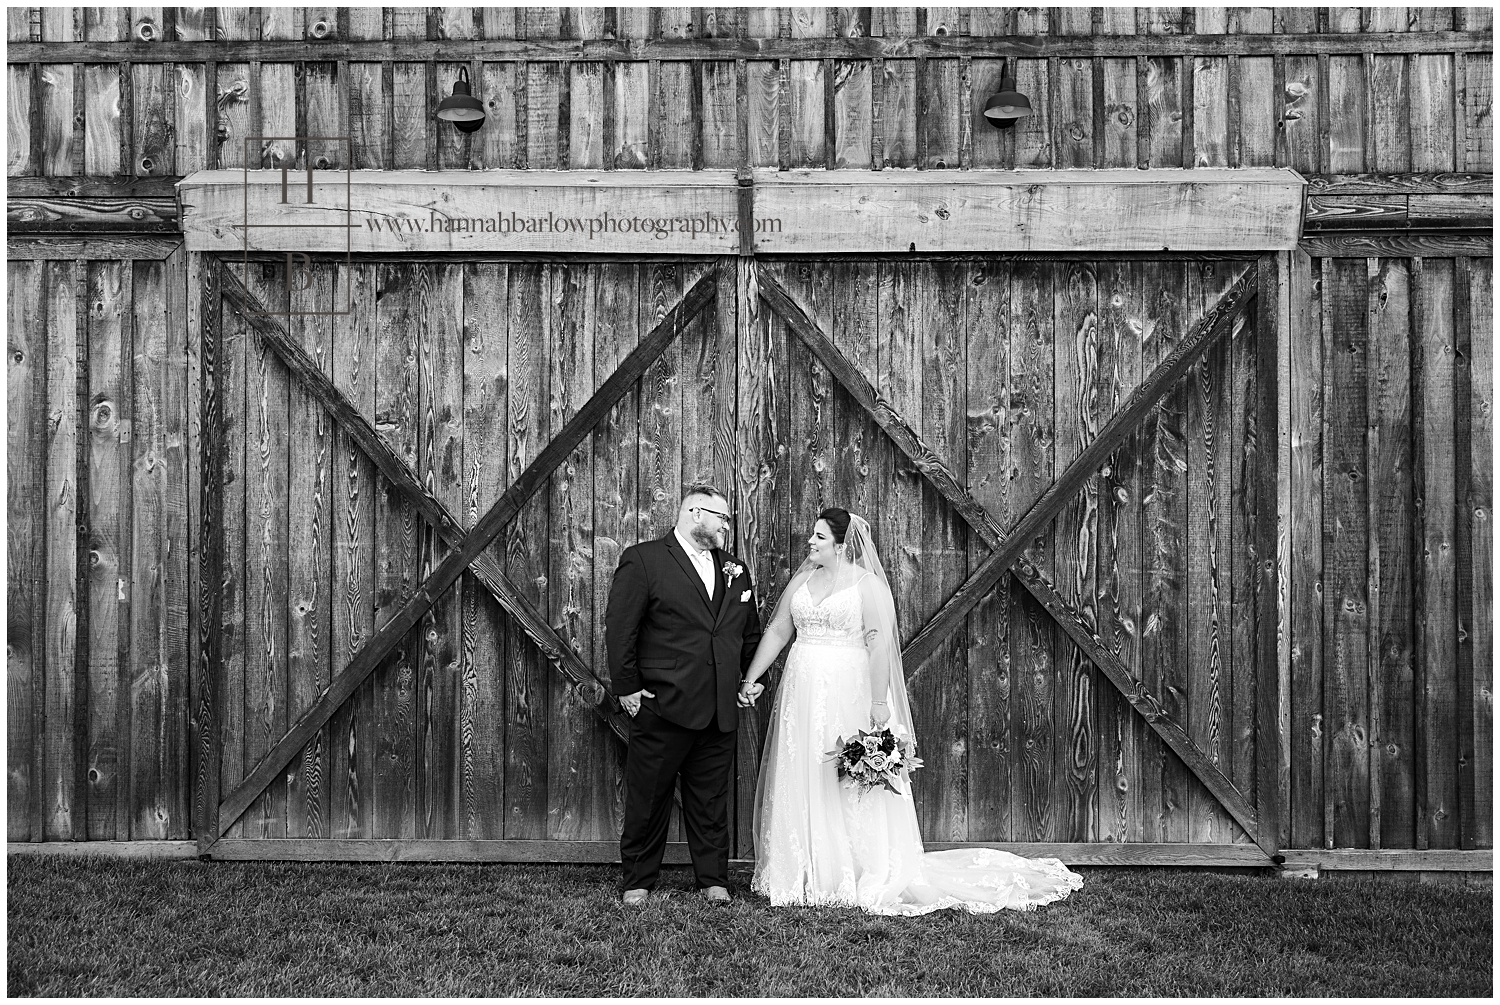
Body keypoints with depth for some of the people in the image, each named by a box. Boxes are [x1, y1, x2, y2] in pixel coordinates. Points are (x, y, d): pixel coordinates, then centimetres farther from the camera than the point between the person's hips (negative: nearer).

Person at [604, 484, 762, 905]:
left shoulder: (735, 569, 13)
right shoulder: (643, 560, -5)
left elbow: (751, 632, 21)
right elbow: (619, 628, -8)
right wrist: (627, 687, -10)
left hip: (721, 710, 5)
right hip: (662, 706, -4)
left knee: (712, 799, 12)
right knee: (648, 798, 7)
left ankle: (714, 879, 24)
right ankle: (638, 881, 22)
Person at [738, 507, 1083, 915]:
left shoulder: (868, 584, -6)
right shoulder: (803, 579, 12)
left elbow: (879, 643, -12)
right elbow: (778, 630, 12)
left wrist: (879, 702, -19)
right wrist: (751, 678, 6)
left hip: (849, 695, -5)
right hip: (802, 696, 6)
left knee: (850, 788, 0)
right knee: (800, 786, 8)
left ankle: (868, 877, 11)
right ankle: (804, 876, 19)